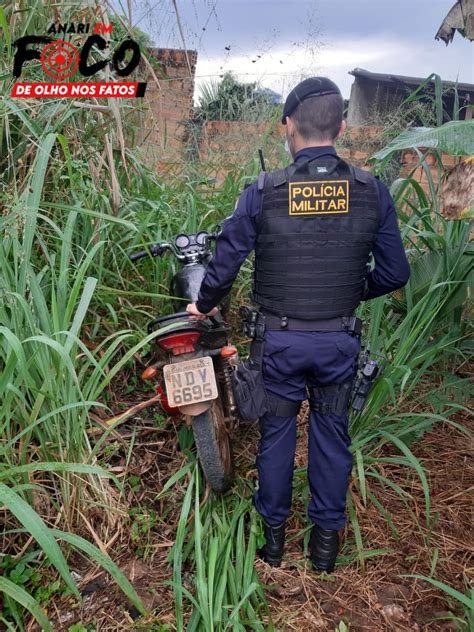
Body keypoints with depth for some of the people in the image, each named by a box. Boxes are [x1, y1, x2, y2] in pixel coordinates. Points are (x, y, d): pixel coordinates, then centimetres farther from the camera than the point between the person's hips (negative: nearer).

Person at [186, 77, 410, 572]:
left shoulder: (262, 192, -11)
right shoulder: (372, 192, -6)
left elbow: (225, 264, -7)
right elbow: (394, 273, -1)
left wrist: (204, 305, 12)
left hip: (280, 338, -1)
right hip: (339, 339, 1)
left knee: (276, 433, 17)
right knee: (331, 435, 17)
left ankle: (273, 532, 34)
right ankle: (327, 537, 32)